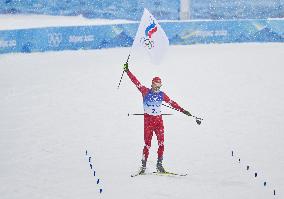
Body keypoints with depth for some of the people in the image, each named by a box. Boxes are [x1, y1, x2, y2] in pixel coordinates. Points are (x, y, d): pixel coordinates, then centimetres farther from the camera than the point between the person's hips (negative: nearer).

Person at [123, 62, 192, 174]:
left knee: (161, 143, -6)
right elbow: (136, 82, -3)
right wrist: (127, 71, -9)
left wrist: (183, 111, 9)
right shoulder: (145, 92, 1)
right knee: (147, 144, -6)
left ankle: (159, 164, 2)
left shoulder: (161, 95, 9)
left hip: (158, 120, 3)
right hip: (148, 120, -3)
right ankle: (143, 166, 2)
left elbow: (172, 103, 13)